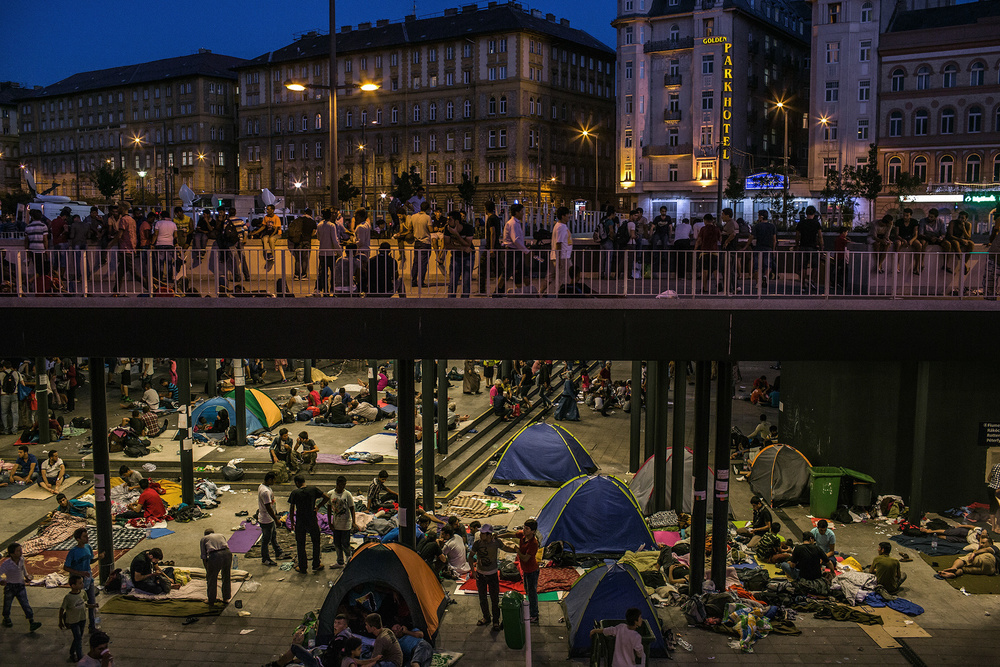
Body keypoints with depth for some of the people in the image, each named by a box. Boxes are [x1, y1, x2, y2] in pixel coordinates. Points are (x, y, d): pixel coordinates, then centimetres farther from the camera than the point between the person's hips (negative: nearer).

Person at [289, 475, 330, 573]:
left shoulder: (294, 493, -9)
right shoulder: (313, 489, -5)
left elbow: (291, 510, -6)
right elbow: (327, 498, -4)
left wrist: (292, 523, 5)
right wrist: (318, 506, 6)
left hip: (300, 523, -1)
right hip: (312, 522, 1)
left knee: (300, 545, 13)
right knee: (316, 542, 18)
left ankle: (302, 568, 20)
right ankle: (316, 565, 25)